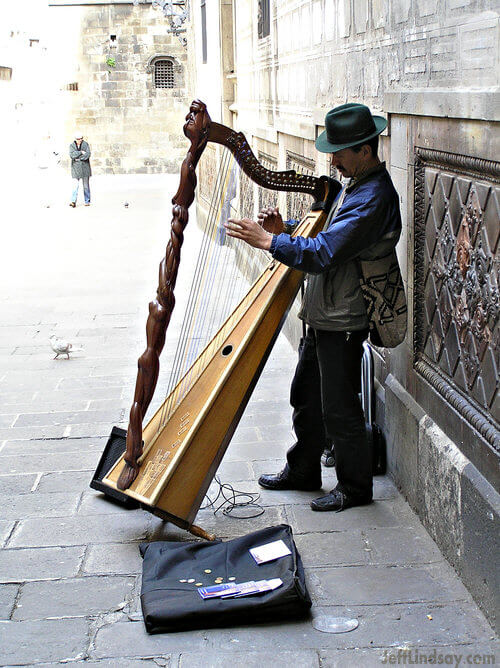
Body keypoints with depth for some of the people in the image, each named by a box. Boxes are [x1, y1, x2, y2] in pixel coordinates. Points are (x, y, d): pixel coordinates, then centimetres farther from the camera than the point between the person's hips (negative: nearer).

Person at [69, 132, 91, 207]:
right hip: (75, 167, 0)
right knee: (75, 185, -11)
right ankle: (73, 201, -15)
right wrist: (81, 152, -15)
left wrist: (78, 158, -11)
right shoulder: (72, 145, 3)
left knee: (86, 185, 7)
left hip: (85, 167, 0)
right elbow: (71, 155, -12)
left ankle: (87, 201, 15)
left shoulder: (86, 144, 1)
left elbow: (87, 155, -11)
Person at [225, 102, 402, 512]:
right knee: (307, 398, 20)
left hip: (343, 324, -10)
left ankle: (356, 487, 19)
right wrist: (284, 230, 1)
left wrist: (267, 240, -24)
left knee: (339, 409, 2)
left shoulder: (374, 198, -22)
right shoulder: (355, 186, 11)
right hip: (324, 316, 10)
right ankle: (302, 471, 36)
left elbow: (323, 254, -29)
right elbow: (322, 238, 17)